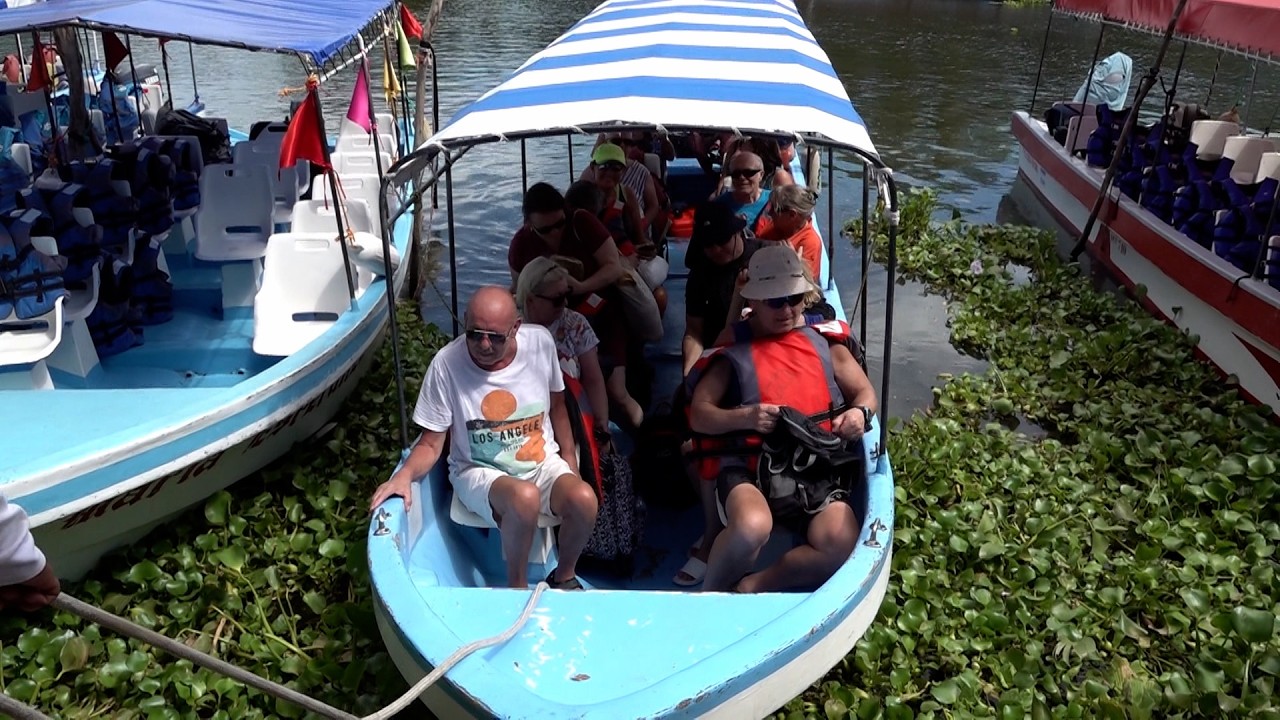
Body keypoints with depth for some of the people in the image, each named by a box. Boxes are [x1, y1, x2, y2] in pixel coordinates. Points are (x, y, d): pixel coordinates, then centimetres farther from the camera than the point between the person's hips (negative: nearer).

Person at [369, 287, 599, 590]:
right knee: (525, 497, -37)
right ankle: (517, 587, -9)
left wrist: (570, 464, 9)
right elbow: (431, 443, -10)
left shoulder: (540, 342, -11)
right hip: (480, 471, -3)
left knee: (584, 499, -29)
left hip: (542, 463, 3)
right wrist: (405, 473, -30)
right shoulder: (446, 363, -19)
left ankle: (564, 576, 4)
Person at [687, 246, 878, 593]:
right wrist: (745, 417, -15)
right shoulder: (734, 352, 13)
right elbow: (698, 415, 6)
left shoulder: (825, 342, 21)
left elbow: (865, 391, 24)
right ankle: (711, 595, -5)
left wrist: (860, 412, -1)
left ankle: (752, 587, -7)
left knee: (841, 544, -27)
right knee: (751, 528, -36)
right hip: (750, 466, -3)